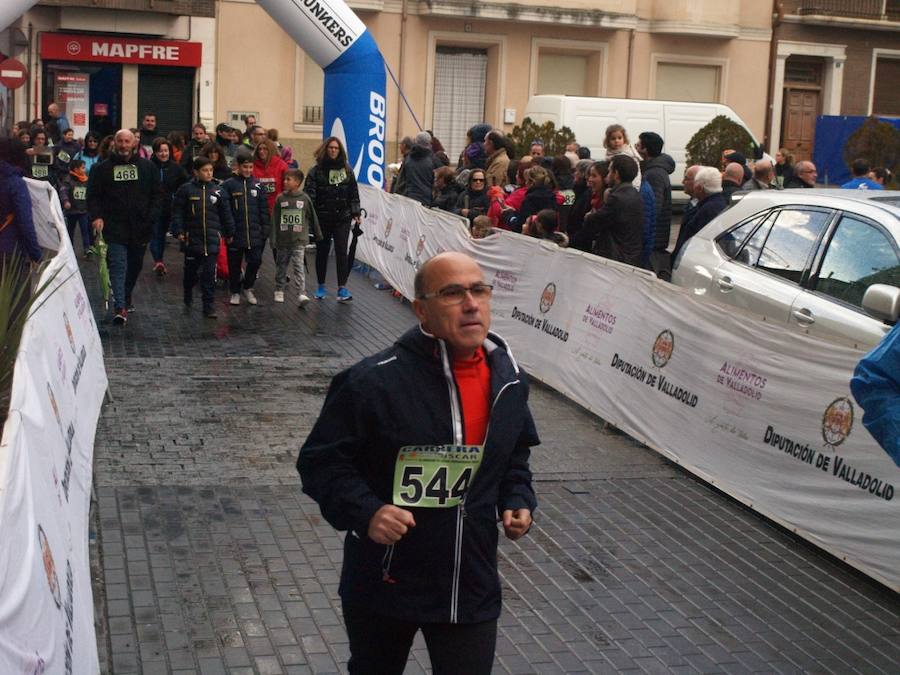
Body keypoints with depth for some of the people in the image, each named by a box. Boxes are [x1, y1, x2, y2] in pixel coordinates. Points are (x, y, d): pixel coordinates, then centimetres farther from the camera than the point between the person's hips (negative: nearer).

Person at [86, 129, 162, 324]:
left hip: (140, 227, 3)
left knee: (135, 265, 14)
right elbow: (93, 196, 5)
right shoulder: (103, 169, 4)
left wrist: (151, 218, -6)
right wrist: (96, 216, -12)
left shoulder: (147, 167, 6)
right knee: (118, 265, -12)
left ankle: (126, 298, 34)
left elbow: (156, 195, 7)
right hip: (114, 227, -2)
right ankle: (120, 307, -16)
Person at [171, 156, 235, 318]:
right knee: (191, 270, 13)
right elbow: (177, 212, -1)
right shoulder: (186, 190, -3)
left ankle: (208, 305, 2)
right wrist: (179, 231, -9)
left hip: (212, 239, 1)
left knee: (209, 274, -3)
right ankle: (188, 294, 40)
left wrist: (229, 233, 15)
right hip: (192, 238, -1)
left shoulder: (217, 191, 4)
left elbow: (226, 214, 11)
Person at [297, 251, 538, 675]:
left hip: (472, 588, 3)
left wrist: (517, 500, 1)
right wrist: (365, 512, -27)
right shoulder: (373, 382, -21)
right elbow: (320, 460, -12)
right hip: (383, 586, -3)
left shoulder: (509, 380, -2)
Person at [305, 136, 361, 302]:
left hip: (342, 217, 1)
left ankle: (342, 288, -2)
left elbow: (354, 193, 10)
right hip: (322, 218, -1)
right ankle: (321, 286, 23)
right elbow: (310, 194, -9)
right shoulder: (316, 170, -3)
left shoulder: (347, 169, 7)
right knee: (322, 252, 9)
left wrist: (356, 213, 4)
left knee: (341, 251, -5)